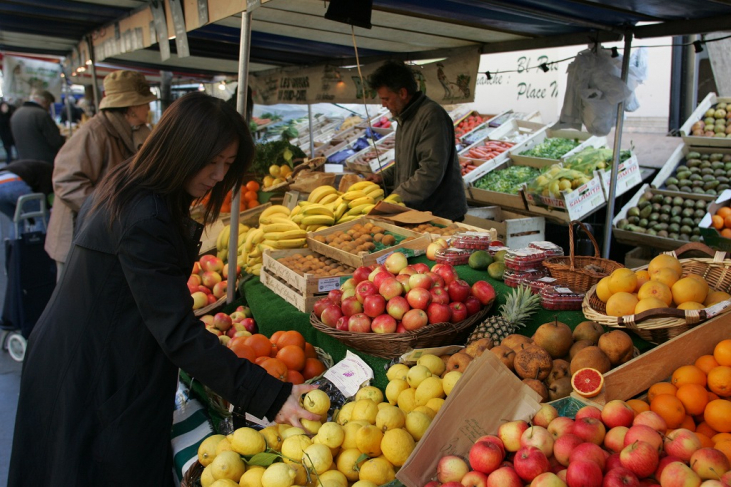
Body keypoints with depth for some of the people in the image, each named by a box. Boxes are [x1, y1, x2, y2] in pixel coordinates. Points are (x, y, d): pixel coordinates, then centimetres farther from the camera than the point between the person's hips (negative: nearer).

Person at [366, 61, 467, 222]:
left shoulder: (432, 116, -19)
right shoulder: (405, 117, 14)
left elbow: (431, 171, -26)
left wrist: (396, 198, -23)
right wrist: (384, 177, 9)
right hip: (416, 213, 9)